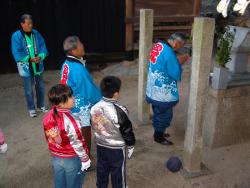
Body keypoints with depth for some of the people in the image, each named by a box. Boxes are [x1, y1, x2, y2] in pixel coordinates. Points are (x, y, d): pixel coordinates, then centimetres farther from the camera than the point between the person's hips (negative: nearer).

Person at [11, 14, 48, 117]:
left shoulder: (36, 33, -1)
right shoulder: (16, 36, -12)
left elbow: (43, 47, -1)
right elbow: (17, 53, -15)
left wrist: (40, 57, -19)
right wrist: (30, 59, -22)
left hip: (38, 66, 4)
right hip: (26, 67, -4)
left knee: (40, 87, 17)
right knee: (29, 90, 7)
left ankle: (41, 106, 35)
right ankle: (31, 109, 24)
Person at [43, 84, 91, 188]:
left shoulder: (48, 117, -10)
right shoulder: (69, 121, -31)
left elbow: (48, 138, 3)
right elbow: (77, 143, -22)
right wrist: (85, 159, -7)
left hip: (55, 158, 6)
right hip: (72, 159, -6)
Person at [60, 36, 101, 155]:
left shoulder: (66, 64, 0)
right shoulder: (78, 69, -27)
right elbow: (89, 89, -21)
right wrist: (101, 100, -6)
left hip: (72, 105, 8)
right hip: (82, 107, -8)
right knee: (85, 134, 9)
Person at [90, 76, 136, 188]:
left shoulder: (94, 108, -7)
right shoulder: (119, 111, -26)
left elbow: (94, 126, 6)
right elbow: (127, 131, -17)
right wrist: (130, 146, -2)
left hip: (100, 145, 6)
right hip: (117, 148, -6)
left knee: (102, 169, 23)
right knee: (118, 172, 14)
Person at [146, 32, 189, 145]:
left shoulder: (158, 45, 3)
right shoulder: (169, 53, -25)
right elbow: (176, 74, -20)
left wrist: (177, 60, 7)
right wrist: (180, 62, -7)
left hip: (154, 88, 9)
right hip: (163, 91, -9)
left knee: (158, 113, 23)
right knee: (165, 115, 9)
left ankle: (158, 133, 40)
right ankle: (159, 137, 24)